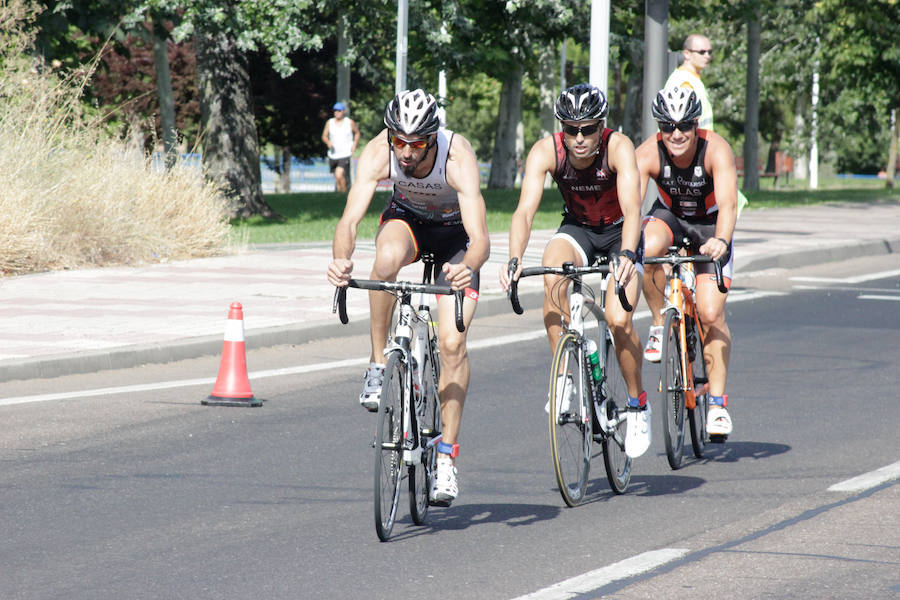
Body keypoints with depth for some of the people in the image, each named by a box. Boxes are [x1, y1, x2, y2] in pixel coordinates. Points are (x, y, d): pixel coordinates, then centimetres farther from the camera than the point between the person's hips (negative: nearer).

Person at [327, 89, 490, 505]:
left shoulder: (457, 157, -36)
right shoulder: (378, 153, -30)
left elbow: (480, 237, -43)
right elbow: (350, 218, -38)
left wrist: (469, 266, -65)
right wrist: (341, 259, -59)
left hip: (455, 232, -1)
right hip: (406, 219, 1)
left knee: (452, 342, -14)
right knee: (388, 257, -37)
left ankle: (446, 457, -5)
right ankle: (378, 365, -20)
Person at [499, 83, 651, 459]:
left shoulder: (619, 148, -29)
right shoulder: (546, 151, -24)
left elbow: (632, 209, -41)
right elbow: (525, 209, -34)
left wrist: (627, 255, -60)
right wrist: (514, 259, -51)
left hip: (618, 232, -2)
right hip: (577, 227, 2)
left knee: (619, 320, -21)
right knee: (553, 277, -32)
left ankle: (638, 404, 3)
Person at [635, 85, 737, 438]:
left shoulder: (716, 150, -30)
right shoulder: (648, 154, -26)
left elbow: (728, 204, -42)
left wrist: (721, 241, -61)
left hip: (710, 225, -1)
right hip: (669, 217, 2)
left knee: (711, 313, -15)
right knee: (648, 248, -36)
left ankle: (717, 402, -2)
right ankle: (660, 326, -12)